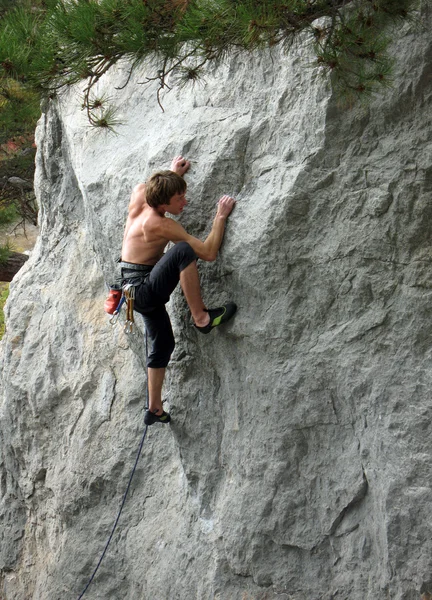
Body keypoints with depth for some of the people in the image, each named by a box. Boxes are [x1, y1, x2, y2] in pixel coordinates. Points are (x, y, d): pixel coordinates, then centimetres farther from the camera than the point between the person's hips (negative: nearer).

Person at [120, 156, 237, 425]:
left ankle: (155, 409, 27)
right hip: (144, 290, -10)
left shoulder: (139, 197, -2)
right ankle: (201, 317, -25)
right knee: (183, 251, -31)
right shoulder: (162, 225, -23)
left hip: (134, 289, 10)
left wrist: (172, 174, 29)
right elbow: (209, 252, -23)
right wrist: (221, 216, -17)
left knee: (163, 343, 19)